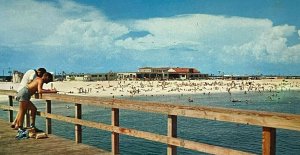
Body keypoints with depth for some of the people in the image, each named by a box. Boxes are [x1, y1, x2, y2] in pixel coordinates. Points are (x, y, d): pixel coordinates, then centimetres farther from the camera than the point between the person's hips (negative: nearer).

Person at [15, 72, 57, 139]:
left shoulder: (38, 79, 21)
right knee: (22, 113, -7)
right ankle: (20, 131, -5)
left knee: (33, 109, 13)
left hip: (23, 94, 10)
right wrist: (51, 91, -20)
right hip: (24, 94, -10)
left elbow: (38, 90, 26)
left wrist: (48, 90, 22)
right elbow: (39, 91, -22)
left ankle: (32, 126, 15)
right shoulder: (41, 80, -7)